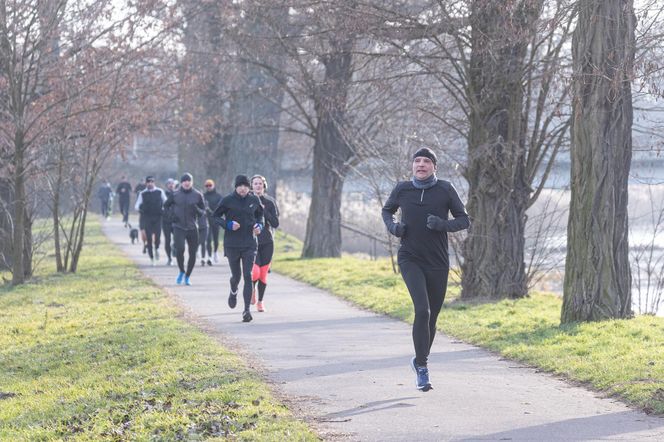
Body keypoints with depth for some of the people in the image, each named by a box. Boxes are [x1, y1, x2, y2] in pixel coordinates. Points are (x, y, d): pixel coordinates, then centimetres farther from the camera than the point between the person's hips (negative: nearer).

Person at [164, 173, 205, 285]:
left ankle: (187, 276, 19)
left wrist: (197, 209, -15)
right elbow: (165, 206, 15)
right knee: (179, 249, -19)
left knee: (192, 253, 2)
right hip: (179, 227, -1)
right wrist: (170, 215, -2)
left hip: (192, 228, 1)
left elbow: (203, 212, 7)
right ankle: (181, 271, 5)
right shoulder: (175, 194, 2)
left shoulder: (198, 195, 3)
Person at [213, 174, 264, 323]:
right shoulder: (227, 200, -6)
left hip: (249, 244, 1)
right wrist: (228, 224, -16)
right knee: (236, 276, 9)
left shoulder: (254, 200, 2)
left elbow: (260, 214, 20)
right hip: (232, 244, -1)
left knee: (248, 276, -10)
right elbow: (216, 216, 2)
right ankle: (233, 292, 45)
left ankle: (247, 310, -10)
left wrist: (259, 225, -1)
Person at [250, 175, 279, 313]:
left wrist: (264, 211, -13)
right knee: (255, 272, -17)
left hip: (267, 242, 2)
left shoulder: (270, 202, 3)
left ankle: (260, 302, 23)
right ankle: (252, 287, 18)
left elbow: (275, 224, -4)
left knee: (263, 273, 4)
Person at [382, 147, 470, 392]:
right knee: (422, 310, -21)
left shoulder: (445, 189, -3)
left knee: (432, 317, 10)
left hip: (437, 263, 1)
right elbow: (387, 210, 19)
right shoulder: (402, 189, 0)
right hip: (410, 260, -1)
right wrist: (392, 227, -2)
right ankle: (422, 367, -11)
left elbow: (464, 220, 0)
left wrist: (443, 224, -19)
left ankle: (420, 360, 36)